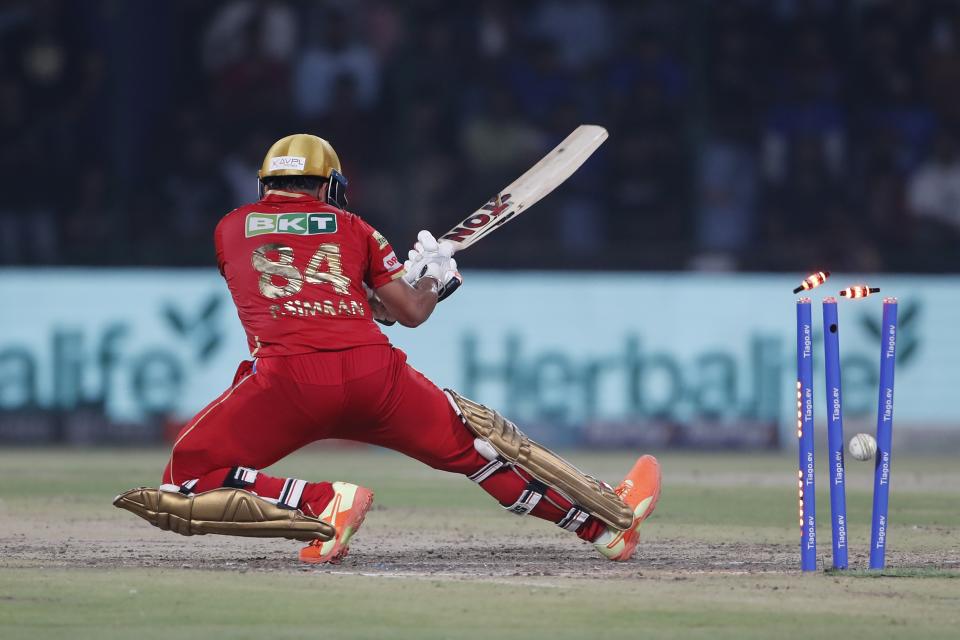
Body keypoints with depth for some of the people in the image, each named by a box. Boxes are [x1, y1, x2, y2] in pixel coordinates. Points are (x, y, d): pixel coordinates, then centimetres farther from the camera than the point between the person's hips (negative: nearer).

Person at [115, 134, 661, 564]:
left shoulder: (231, 230, 26)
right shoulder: (351, 227, 23)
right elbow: (413, 312, 25)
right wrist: (435, 278, 46)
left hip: (286, 379, -2)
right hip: (373, 370, 2)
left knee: (189, 481, 2)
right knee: (482, 445, 17)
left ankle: (323, 507, -13)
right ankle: (611, 520, 18)